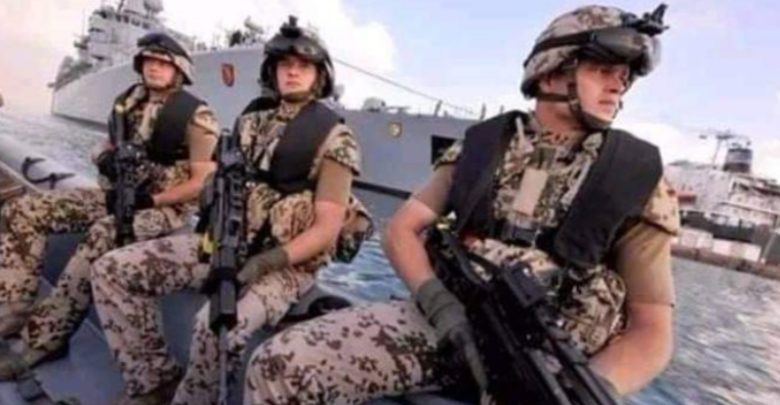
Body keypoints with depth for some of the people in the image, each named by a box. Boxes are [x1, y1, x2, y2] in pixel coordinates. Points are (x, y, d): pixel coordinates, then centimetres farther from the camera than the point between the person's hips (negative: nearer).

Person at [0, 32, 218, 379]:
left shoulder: (195, 116, -10)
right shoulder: (128, 102, 11)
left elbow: (203, 182, -15)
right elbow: (108, 148, 21)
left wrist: (150, 200, -20)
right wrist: (106, 158, -4)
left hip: (164, 206, -7)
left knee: (104, 236, -37)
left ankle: (41, 340, -23)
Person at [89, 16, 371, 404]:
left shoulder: (335, 138, -6)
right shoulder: (252, 118, 12)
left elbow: (327, 227, -12)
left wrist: (264, 263, -22)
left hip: (286, 263, -6)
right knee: (113, 269, -5)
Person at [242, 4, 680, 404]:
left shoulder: (639, 180, 1)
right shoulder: (480, 146, 6)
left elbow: (652, 331, 0)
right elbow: (402, 229, 6)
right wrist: (437, 300, -13)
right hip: (448, 320, 2)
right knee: (279, 364, -16)